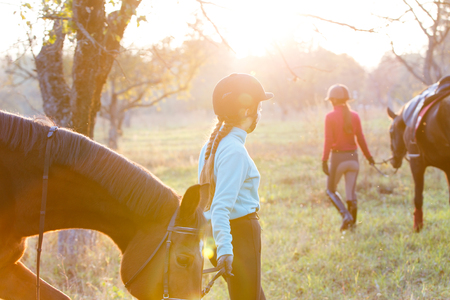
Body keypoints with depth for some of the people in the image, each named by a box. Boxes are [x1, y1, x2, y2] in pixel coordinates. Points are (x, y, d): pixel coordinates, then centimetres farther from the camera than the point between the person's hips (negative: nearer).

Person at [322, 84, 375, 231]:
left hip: (338, 157, -4)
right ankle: (352, 222, 12)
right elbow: (360, 138, 3)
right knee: (351, 192, 12)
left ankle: (346, 214, -8)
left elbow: (328, 140, -13)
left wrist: (324, 160, -11)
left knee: (331, 190, 12)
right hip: (353, 156, 4)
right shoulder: (354, 116, 2)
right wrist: (368, 156, 12)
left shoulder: (330, 117, -9)